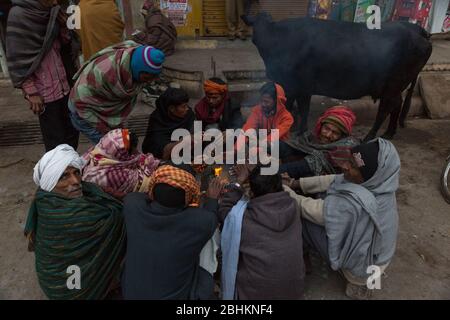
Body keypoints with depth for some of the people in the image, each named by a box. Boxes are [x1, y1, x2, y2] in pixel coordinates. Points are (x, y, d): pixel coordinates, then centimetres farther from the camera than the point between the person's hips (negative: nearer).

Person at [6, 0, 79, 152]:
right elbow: (18, 59, -11)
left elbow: (66, 46, 17)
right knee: (56, 141, -1)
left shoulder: (51, 13, 9)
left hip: (64, 85, 6)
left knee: (71, 133, 11)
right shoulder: (19, 15, -9)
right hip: (45, 91, -6)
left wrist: (63, 27, -2)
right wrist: (31, 91, -16)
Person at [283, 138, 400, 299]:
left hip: (362, 266, -7)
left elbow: (310, 209, -26)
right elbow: (333, 180, -5)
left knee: (302, 219, -10)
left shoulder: (354, 203, -41)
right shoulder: (380, 182, -17)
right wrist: (298, 183, -5)